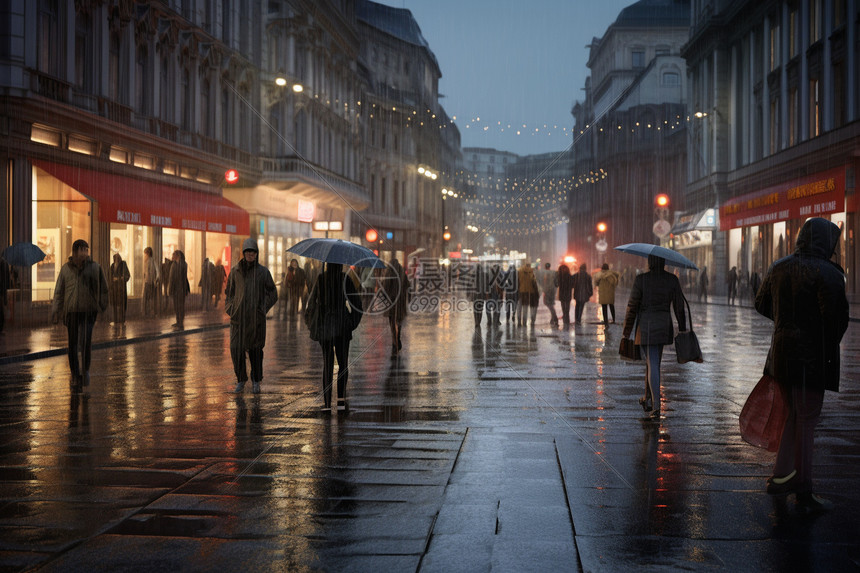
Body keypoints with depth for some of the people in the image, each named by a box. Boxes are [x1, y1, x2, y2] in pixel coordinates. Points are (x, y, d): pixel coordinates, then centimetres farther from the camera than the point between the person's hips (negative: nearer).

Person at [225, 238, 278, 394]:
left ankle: (256, 381, 19)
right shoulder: (235, 271, 5)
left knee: (255, 349, 4)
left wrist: (263, 309, -3)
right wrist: (230, 309, 3)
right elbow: (229, 292, 15)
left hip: (256, 317, -1)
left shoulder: (263, 271, 2)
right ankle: (240, 381, 8)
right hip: (238, 316, 1)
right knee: (236, 348, -6)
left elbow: (272, 293, 7)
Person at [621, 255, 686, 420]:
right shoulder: (672, 280, -1)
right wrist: (682, 331, 11)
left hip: (646, 326, -4)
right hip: (664, 326, 4)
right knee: (653, 363, 21)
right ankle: (647, 399, 34)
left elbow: (632, 308, -8)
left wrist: (626, 333, 0)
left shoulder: (640, 280, -11)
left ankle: (656, 407, -11)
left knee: (652, 366, -3)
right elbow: (679, 307, 2)